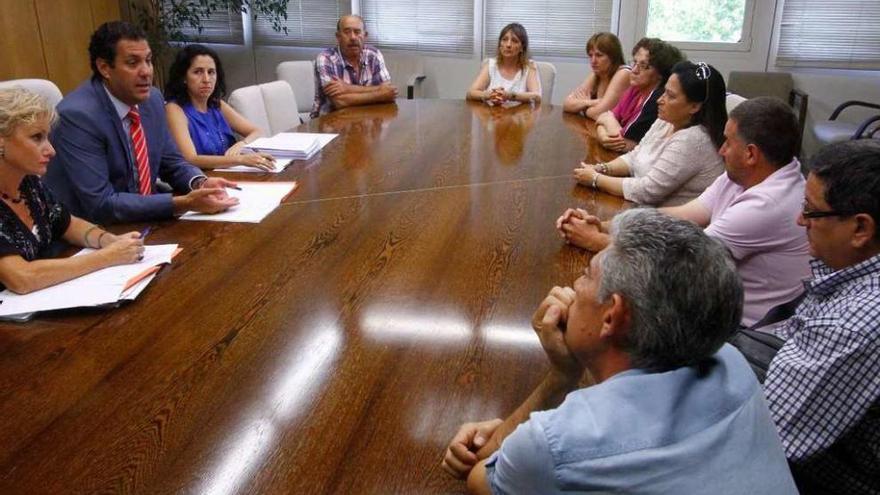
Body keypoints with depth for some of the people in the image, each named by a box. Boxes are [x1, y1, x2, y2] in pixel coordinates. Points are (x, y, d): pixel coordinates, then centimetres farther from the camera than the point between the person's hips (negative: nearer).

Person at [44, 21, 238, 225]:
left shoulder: (151, 98, -1)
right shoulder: (78, 115, -20)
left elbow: (171, 162, 11)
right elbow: (101, 205, -23)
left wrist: (200, 183, -11)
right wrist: (183, 203, -29)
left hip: (143, 222, 6)